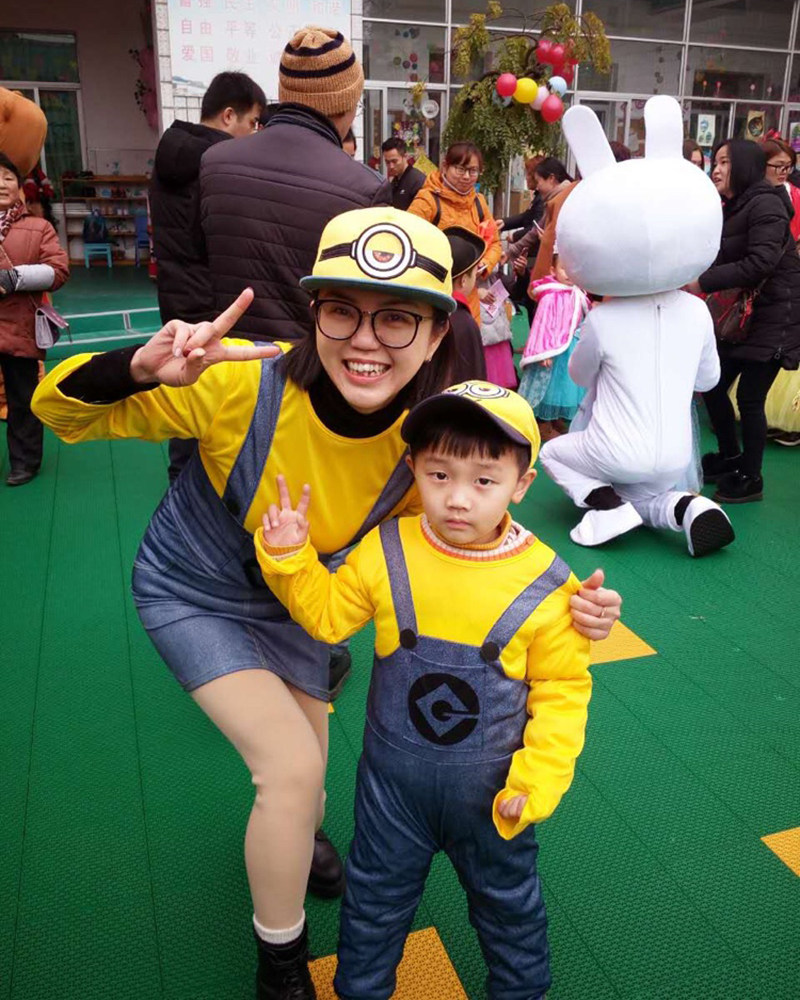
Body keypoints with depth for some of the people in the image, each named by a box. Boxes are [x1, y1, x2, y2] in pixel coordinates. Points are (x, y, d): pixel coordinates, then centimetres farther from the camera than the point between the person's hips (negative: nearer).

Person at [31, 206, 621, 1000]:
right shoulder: (243, 384, -34)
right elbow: (61, 409, -25)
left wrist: (564, 608, -28)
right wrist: (143, 367, -47)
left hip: (291, 602, 4)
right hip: (193, 595, -3)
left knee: (301, 774, 18)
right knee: (293, 764, -14)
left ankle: (285, 841, 59)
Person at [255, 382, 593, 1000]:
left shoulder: (545, 583, -19)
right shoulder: (385, 552, -15)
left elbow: (562, 689, -11)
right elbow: (327, 614, -1)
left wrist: (538, 780, -17)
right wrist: (290, 555, -15)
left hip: (491, 787, -1)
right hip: (393, 777, 2)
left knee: (509, 901, 24)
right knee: (376, 893, 24)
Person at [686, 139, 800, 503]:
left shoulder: (765, 204, -15)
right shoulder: (731, 209, 14)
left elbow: (761, 262, -26)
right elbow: (723, 261, 9)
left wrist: (703, 282, -26)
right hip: (740, 313, 9)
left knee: (749, 397, -5)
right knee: (712, 385, 10)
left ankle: (750, 479, 12)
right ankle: (729, 458, 31)